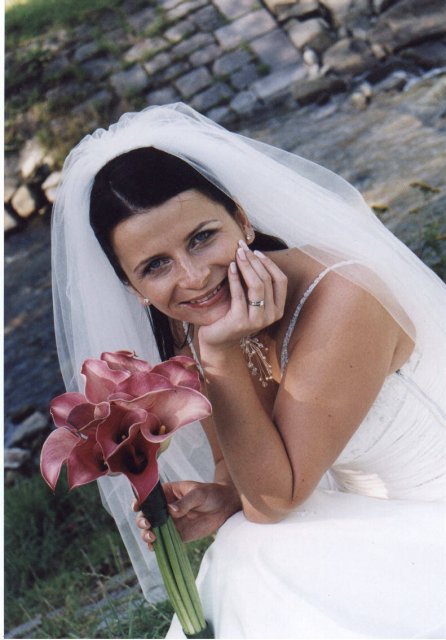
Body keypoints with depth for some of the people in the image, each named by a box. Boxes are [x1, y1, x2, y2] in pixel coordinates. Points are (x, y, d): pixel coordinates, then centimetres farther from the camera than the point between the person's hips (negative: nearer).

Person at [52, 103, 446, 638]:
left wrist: (222, 357, -31)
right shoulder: (189, 326, -9)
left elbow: (276, 498, -23)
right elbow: (237, 464, 4)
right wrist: (224, 499, -18)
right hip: (357, 510, 5)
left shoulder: (342, 302, -30)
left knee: (257, 556, -21)